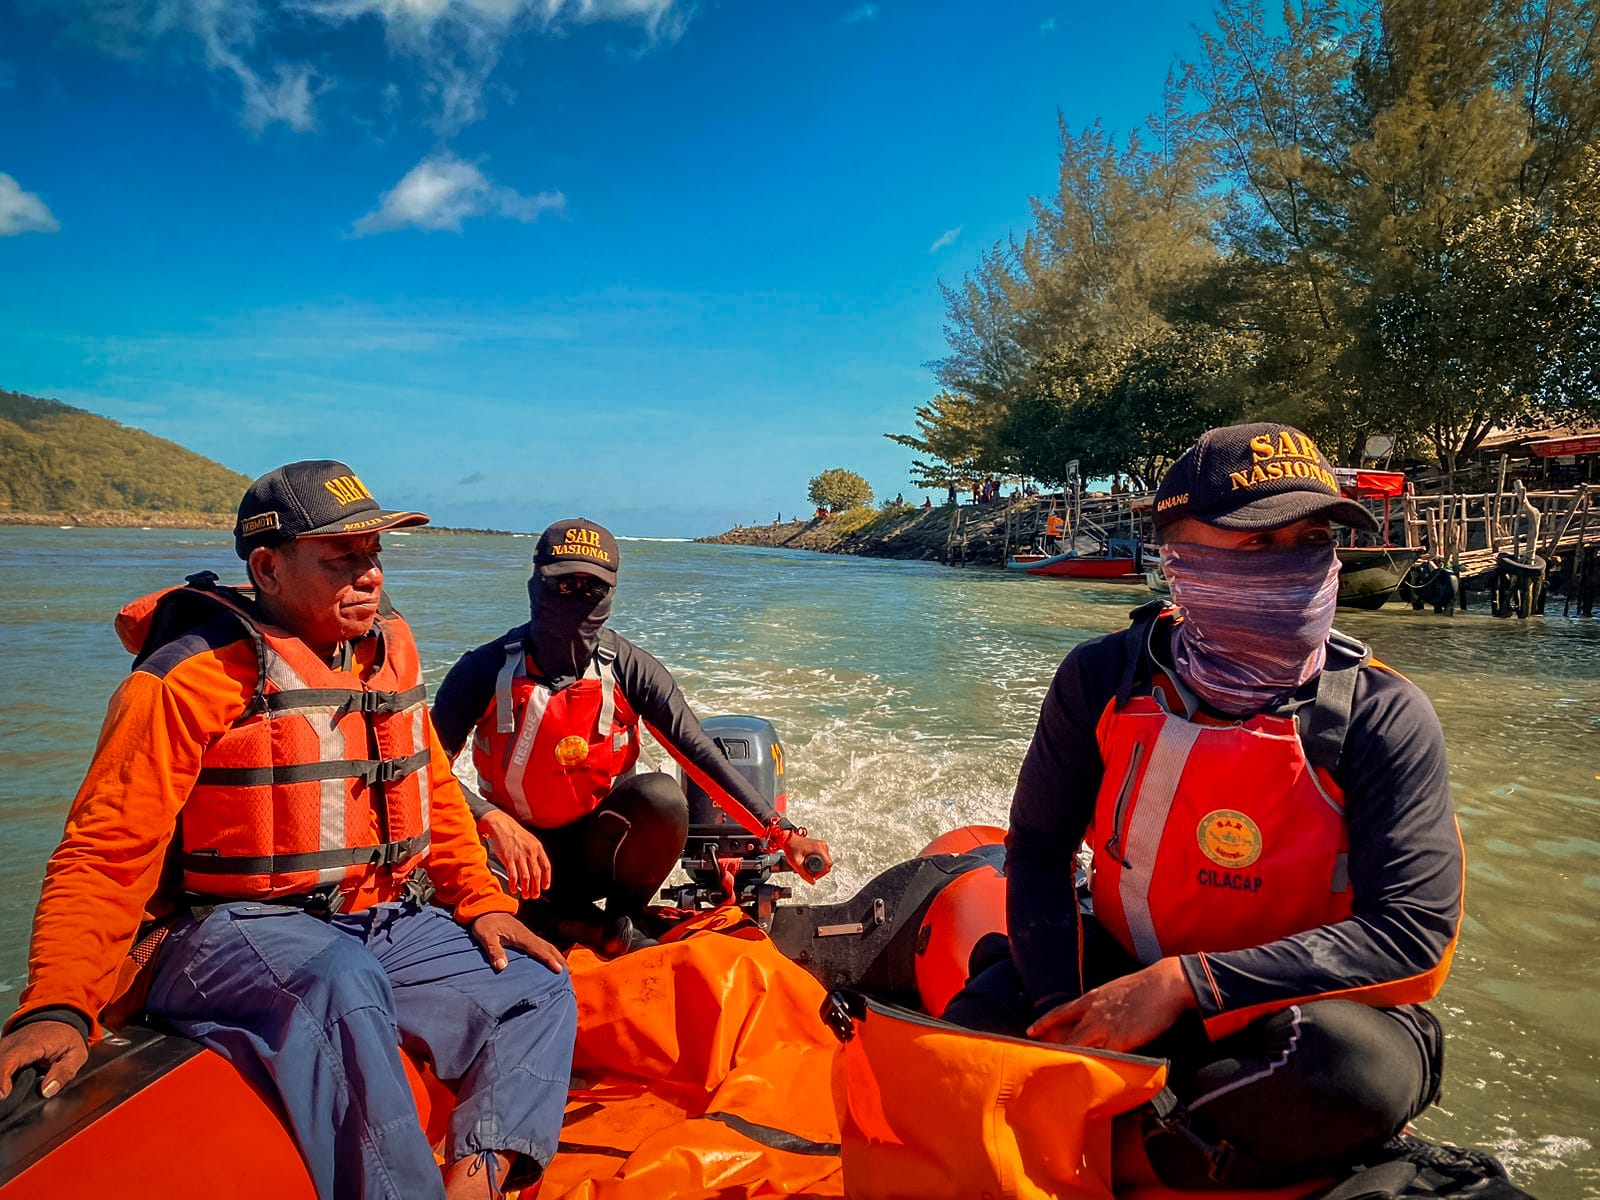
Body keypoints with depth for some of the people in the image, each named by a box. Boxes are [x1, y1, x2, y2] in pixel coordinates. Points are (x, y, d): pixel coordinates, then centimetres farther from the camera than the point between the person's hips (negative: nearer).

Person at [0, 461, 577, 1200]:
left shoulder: (388, 646, 8)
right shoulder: (192, 675, -11)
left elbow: (431, 788, 17)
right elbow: (106, 851, -15)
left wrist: (482, 900, 8)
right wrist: (59, 1006, -27)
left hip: (386, 925, 7)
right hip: (236, 935, -7)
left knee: (539, 989, 1)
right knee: (344, 986, -38)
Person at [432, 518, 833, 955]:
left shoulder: (628, 669, -9)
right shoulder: (487, 669, -11)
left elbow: (701, 754, -15)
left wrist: (781, 832, -24)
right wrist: (496, 822, -33)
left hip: (601, 850, 1)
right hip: (520, 850, 0)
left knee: (661, 792, -30)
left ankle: (627, 919, -5)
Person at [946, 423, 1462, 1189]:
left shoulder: (1382, 717, -16)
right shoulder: (1104, 680, -10)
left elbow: (1412, 930, -22)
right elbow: (1038, 848, -2)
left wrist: (1184, 983, -30)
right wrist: (1064, 1013, -18)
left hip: (1291, 1008, -2)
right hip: (1118, 972, 2)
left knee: (1361, 1066, -37)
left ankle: (1116, 1150, -14)